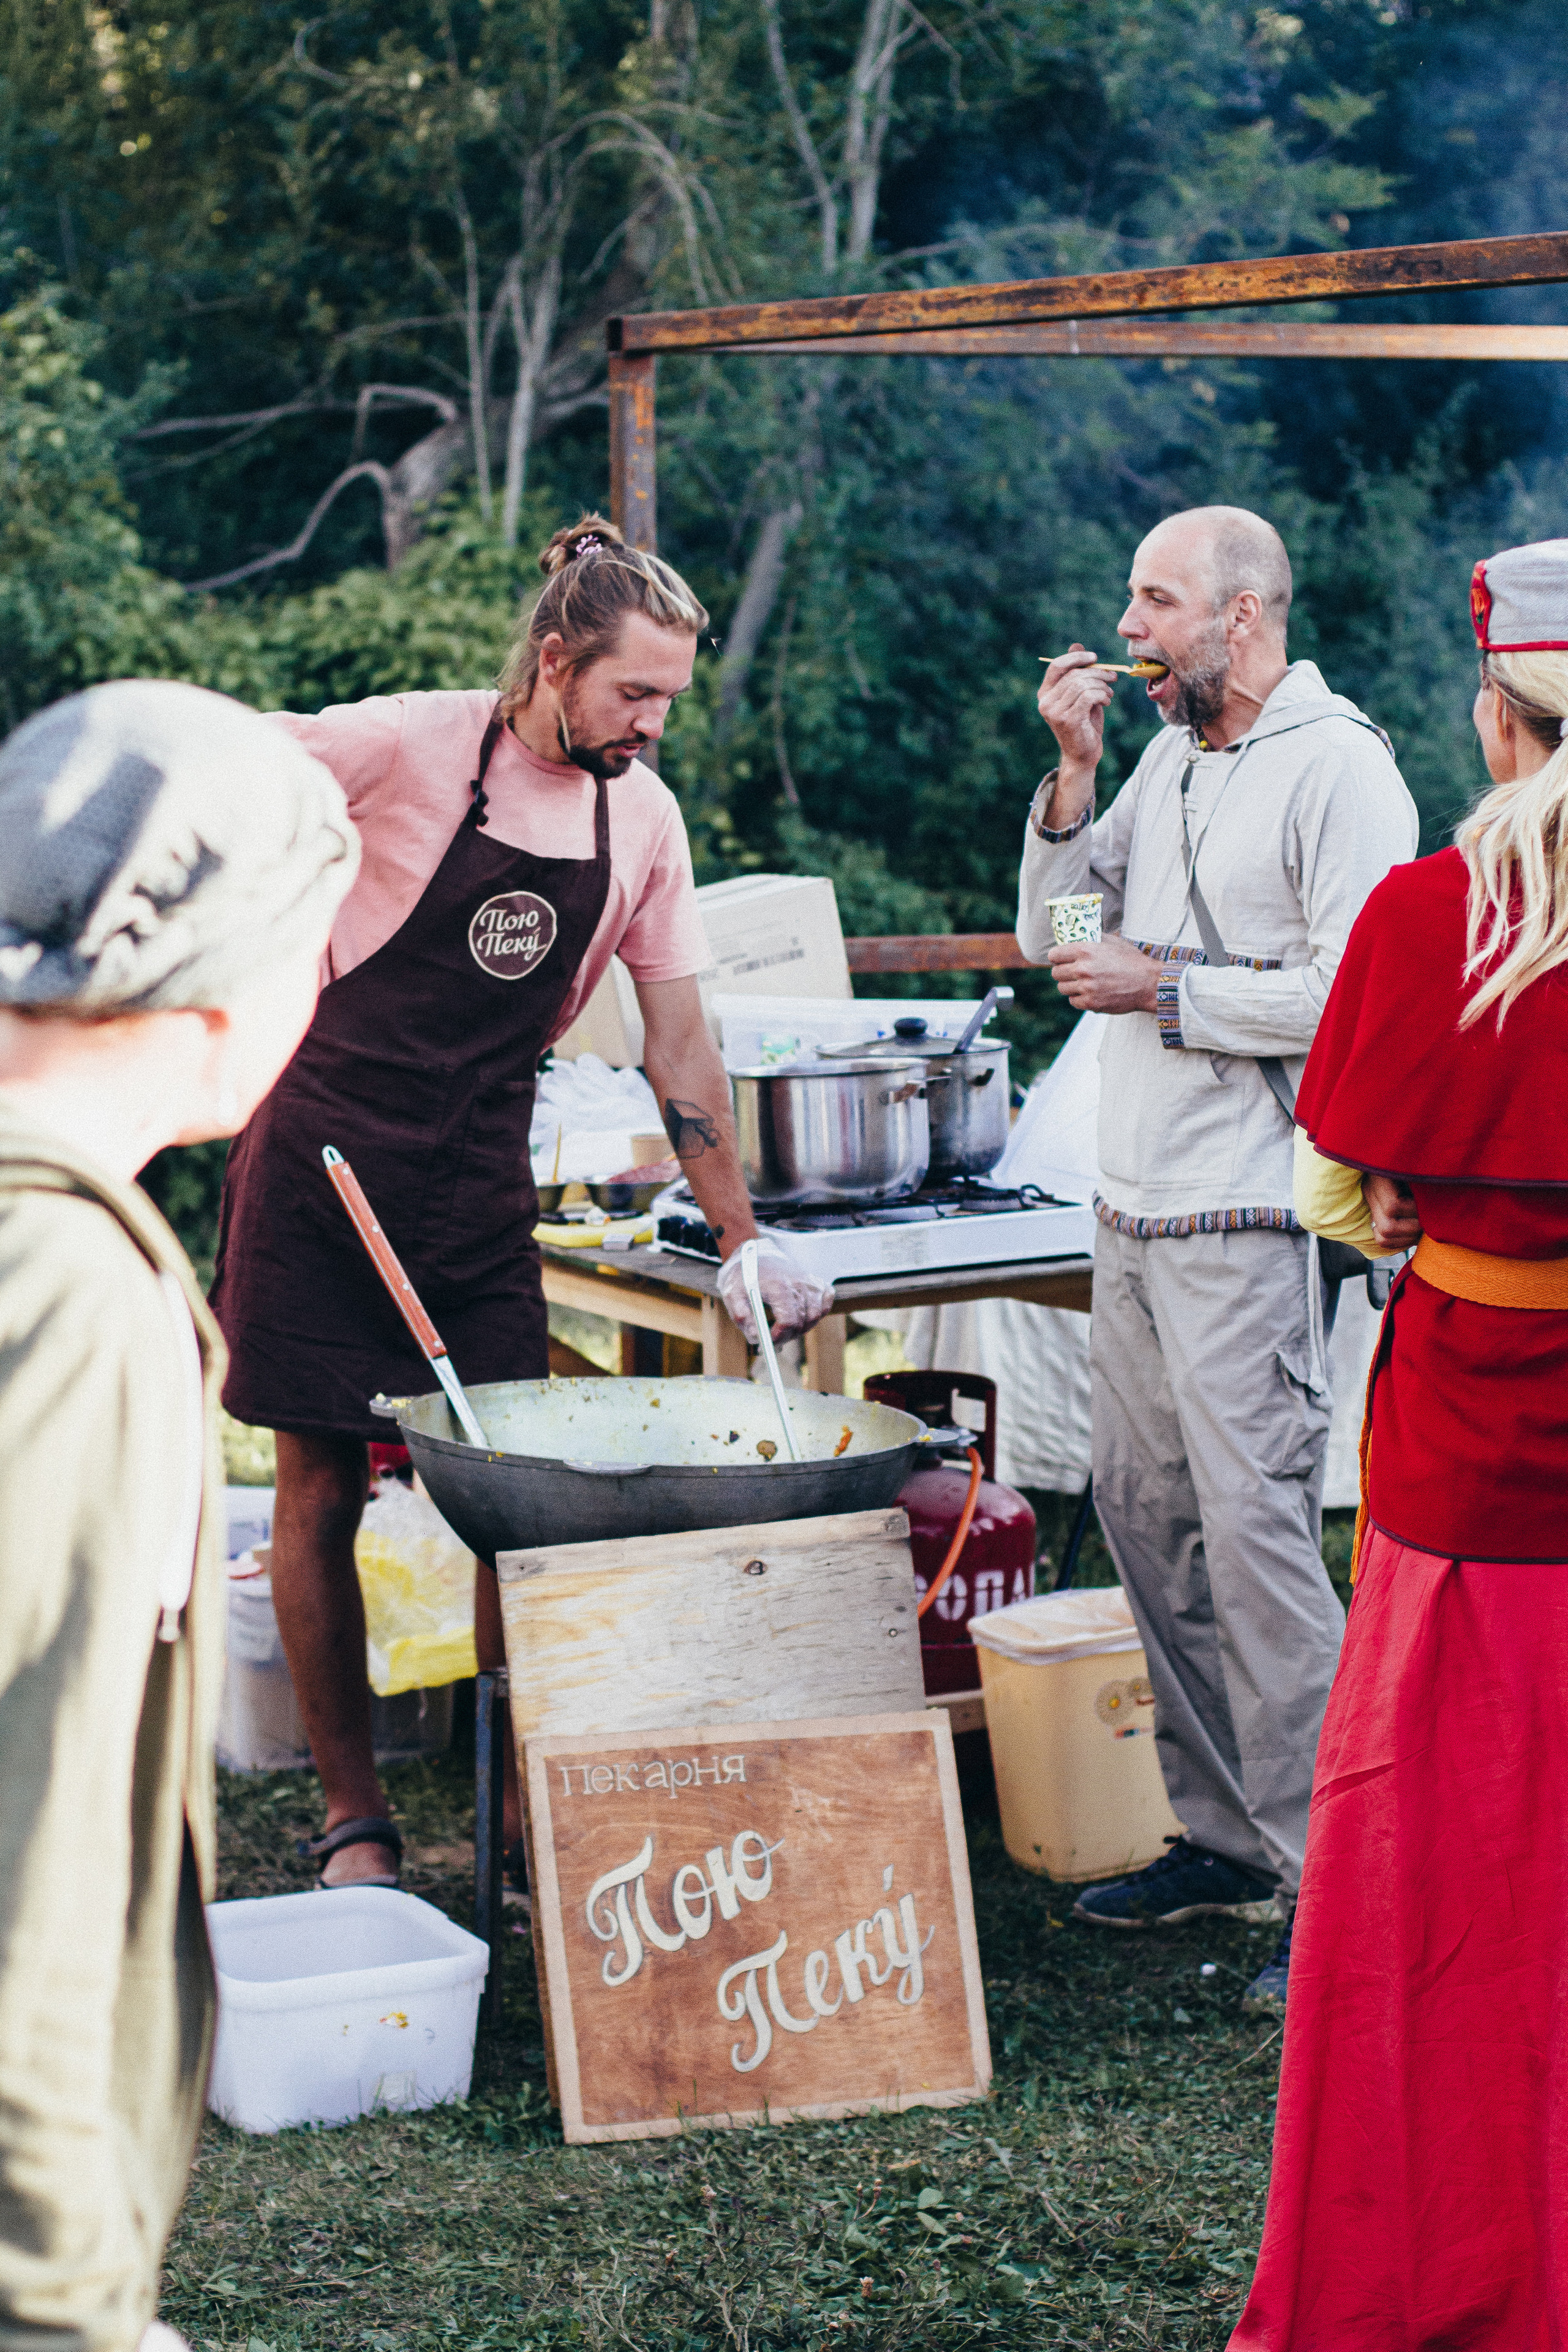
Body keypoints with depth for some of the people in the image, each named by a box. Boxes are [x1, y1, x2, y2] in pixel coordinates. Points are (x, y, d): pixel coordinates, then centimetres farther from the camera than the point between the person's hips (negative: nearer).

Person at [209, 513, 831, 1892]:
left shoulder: (642, 816, 1)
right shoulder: (407, 746, -14)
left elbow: (680, 1040, 6)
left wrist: (743, 1244, 4)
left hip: (482, 1186, 4)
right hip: (326, 1157, -4)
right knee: (323, 1490, 1)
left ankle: (528, 1814, 13)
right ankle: (352, 1819, 13)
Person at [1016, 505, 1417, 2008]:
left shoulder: (1337, 769, -9)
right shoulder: (1168, 761, 16)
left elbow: (1353, 993, -18)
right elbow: (1048, 936, 15)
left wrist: (1165, 989, -12)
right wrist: (1073, 774, 4)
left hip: (1244, 1220, -9)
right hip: (1130, 1207, 9)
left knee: (1256, 1532, -11)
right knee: (1146, 1521, 11)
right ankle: (1222, 1837, 21)